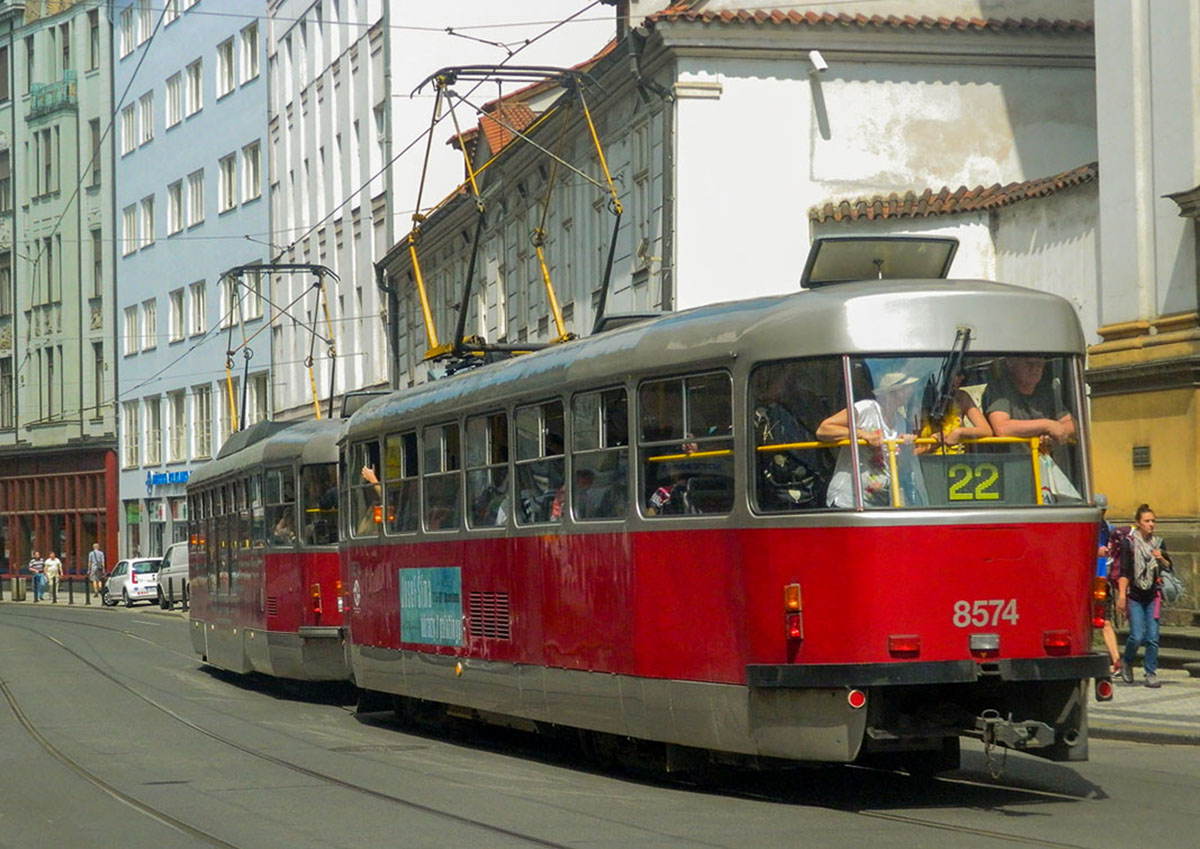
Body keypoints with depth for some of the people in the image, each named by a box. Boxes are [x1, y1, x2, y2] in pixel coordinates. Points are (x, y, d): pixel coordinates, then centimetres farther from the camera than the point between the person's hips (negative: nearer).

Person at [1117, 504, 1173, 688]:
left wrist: (1161, 559, -7)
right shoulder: (1130, 544, -3)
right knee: (1137, 636, -9)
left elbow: (1169, 568, 14)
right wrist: (1121, 595, -13)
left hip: (1153, 596, 3)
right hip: (1134, 596, -3)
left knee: (1153, 637, -3)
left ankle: (1151, 673, 5)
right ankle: (1127, 662, 19)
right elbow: (1124, 572, -6)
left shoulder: (1159, 543, 10)